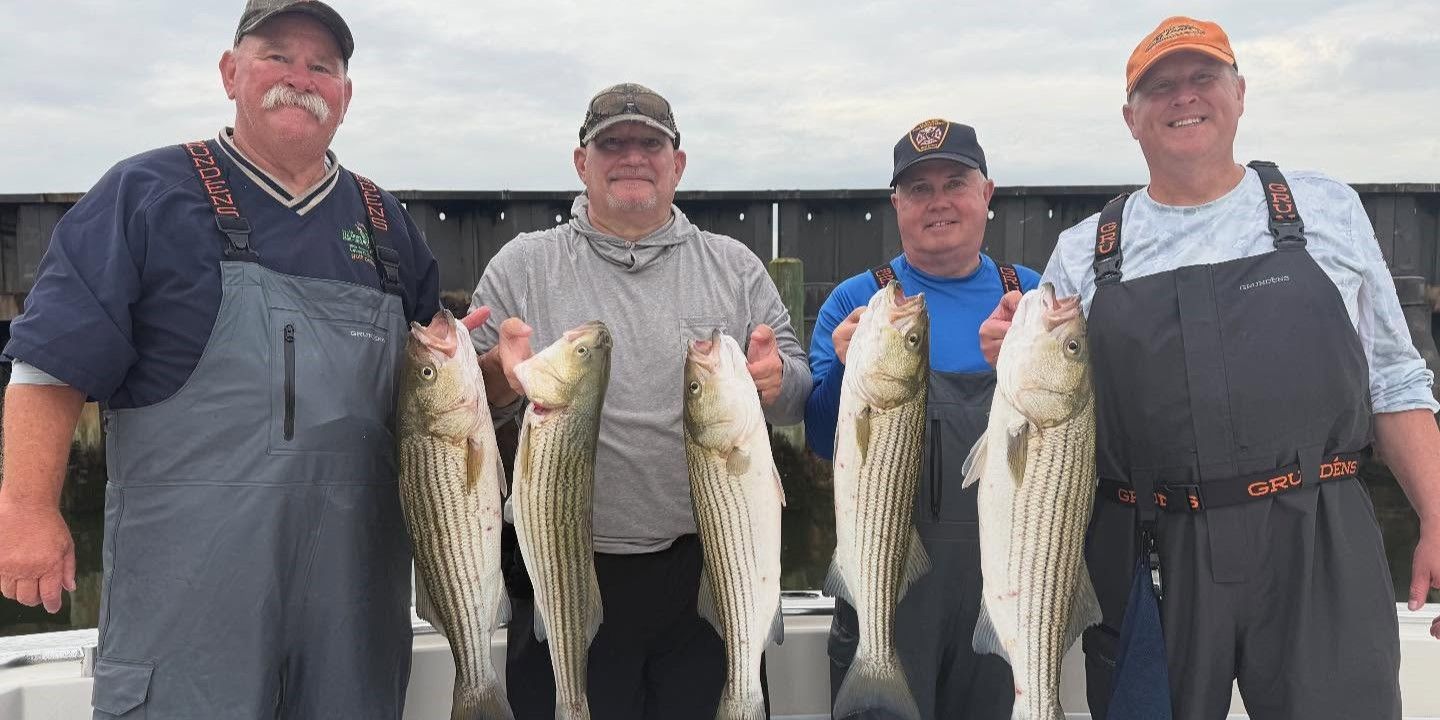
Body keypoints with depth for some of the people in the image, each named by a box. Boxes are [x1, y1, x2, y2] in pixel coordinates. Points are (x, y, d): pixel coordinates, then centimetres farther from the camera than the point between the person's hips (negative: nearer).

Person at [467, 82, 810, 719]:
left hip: (709, 573, 2)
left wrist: (776, 381, -15)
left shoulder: (736, 267, 8)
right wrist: (501, 377, -20)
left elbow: (801, 396, 9)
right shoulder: (521, 265, 4)